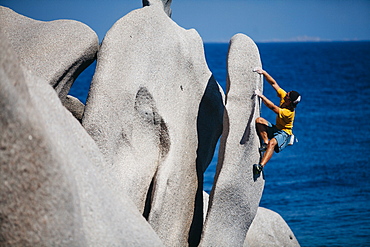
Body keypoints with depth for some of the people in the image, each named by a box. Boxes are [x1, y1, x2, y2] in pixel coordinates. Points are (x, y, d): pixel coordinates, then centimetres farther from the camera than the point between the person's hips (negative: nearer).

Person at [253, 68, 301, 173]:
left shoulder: (289, 113, -29)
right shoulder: (283, 96, -8)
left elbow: (272, 107, -35)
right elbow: (273, 83, -6)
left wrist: (261, 96, -34)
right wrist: (264, 73, -16)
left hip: (284, 134, -9)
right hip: (276, 129, 9)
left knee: (272, 143, -39)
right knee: (259, 121, -14)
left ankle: (261, 165, -50)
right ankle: (265, 142, -17)